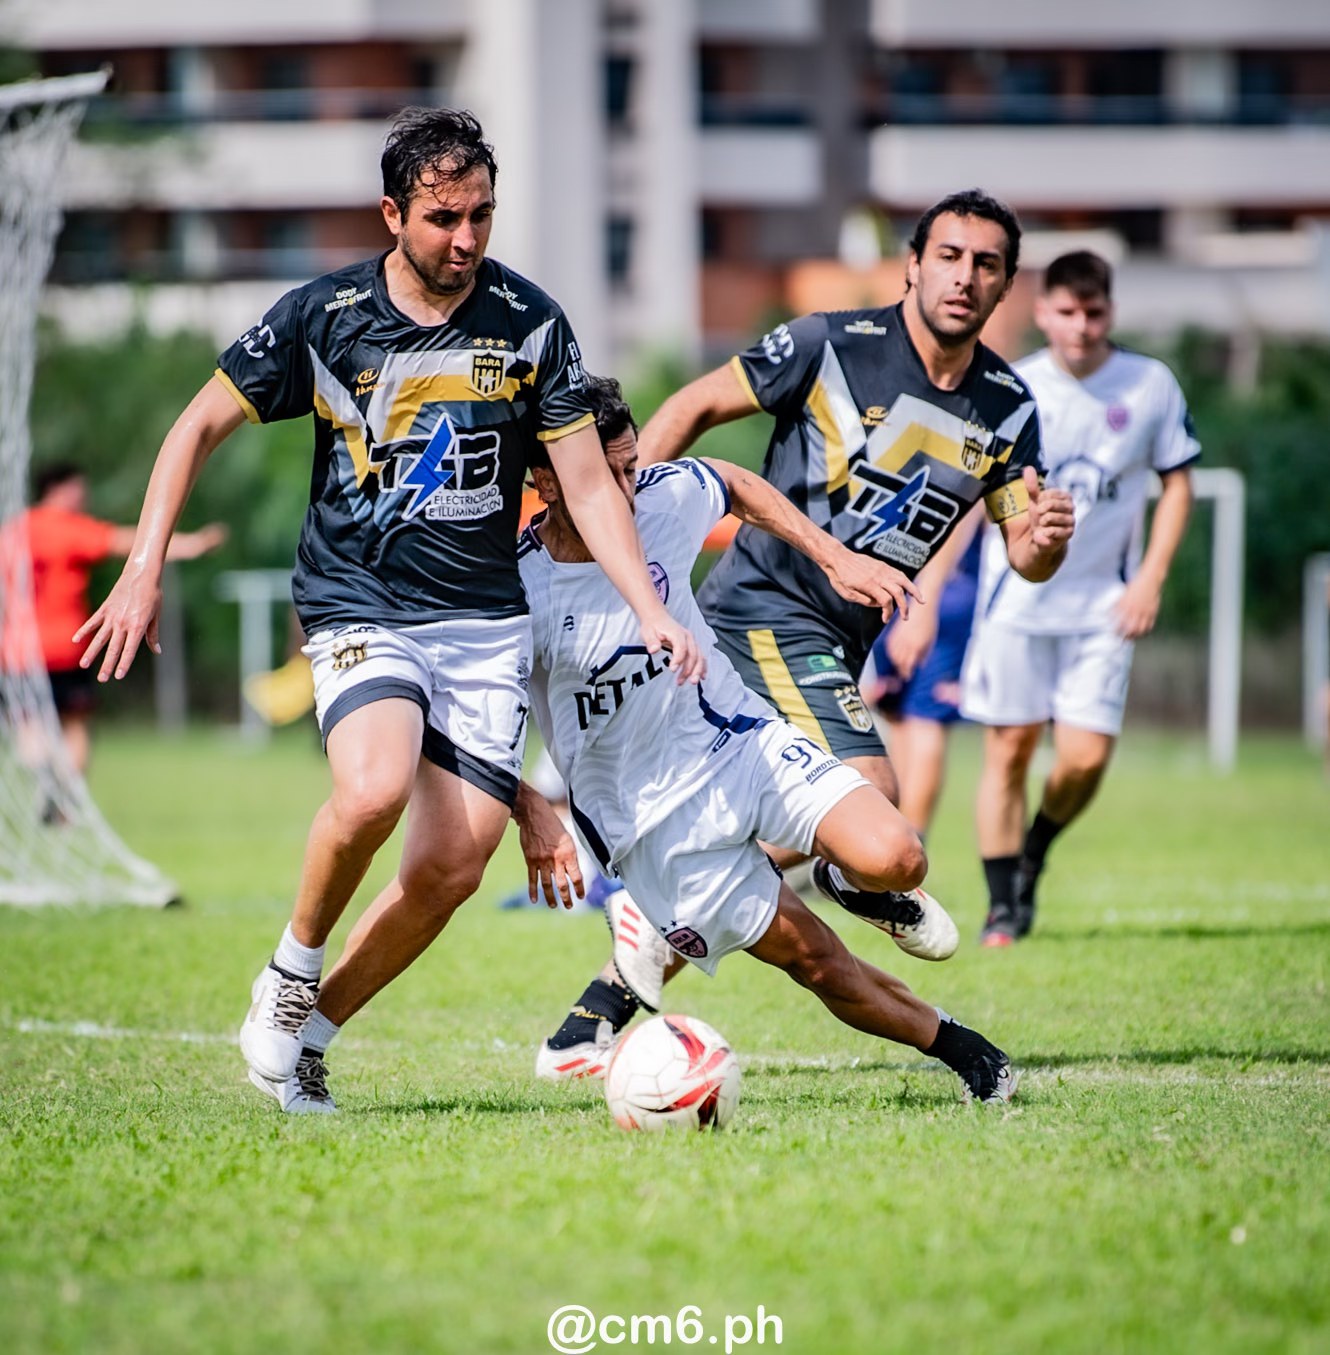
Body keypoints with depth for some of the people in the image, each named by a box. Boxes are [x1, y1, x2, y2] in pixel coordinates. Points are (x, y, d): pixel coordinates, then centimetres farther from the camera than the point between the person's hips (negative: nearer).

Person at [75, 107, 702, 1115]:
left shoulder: (530, 323, -2)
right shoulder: (323, 316, -6)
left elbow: (589, 481, 2)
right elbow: (201, 427, 4)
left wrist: (650, 611, -9)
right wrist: (145, 569, -4)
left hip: (487, 623, 3)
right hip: (361, 608, -3)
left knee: (452, 868, -6)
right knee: (373, 789, -31)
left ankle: (309, 1033, 14)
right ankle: (290, 975, -5)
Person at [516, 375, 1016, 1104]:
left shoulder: (667, 498, -11)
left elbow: (737, 485, 13)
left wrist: (836, 558, 8)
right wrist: (531, 817, -22)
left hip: (738, 737, 3)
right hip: (651, 817, -3)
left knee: (893, 861, -18)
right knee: (815, 960, -5)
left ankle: (838, 872, 18)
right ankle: (952, 1044, 19)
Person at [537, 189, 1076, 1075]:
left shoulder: (1008, 408, 4)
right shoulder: (833, 346, -11)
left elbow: (1025, 557, 6)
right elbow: (696, 407, -2)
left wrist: (1045, 537, -18)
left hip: (837, 641, 7)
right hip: (768, 609, -7)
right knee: (866, 791, -28)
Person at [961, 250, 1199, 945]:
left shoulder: (1152, 385, -2)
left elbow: (1177, 483, 9)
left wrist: (1150, 578, -2)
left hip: (1104, 603, 1)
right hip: (1016, 597, -1)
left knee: (1086, 757, -7)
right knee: (1010, 749, -1)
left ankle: (1032, 857, 23)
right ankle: (1003, 904, 11)